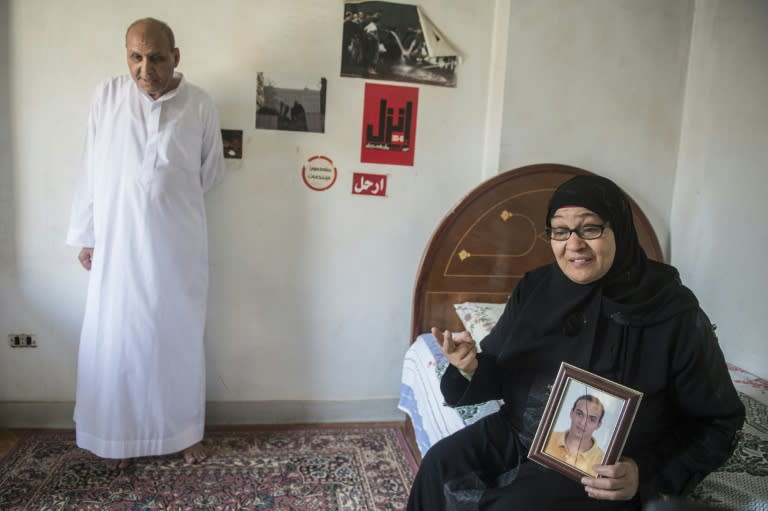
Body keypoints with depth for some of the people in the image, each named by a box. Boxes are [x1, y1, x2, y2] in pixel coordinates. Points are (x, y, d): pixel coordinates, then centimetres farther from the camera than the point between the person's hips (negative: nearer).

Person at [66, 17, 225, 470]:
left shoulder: (200, 106, -5)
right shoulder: (106, 96, -1)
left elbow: (212, 174, 7)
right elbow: (91, 172, 3)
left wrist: (169, 197, 5)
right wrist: (85, 236, 5)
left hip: (178, 247, -1)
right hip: (118, 244, 1)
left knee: (180, 339, 10)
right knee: (115, 340, 9)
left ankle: (186, 431, 28)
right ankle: (117, 435, 30)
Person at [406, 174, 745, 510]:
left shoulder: (675, 313, -14)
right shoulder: (535, 288, -2)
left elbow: (719, 423, -5)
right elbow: (499, 374, 5)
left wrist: (647, 474, -19)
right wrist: (471, 369, -19)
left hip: (605, 466, -4)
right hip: (517, 435, 4)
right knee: (440, 464, -16)